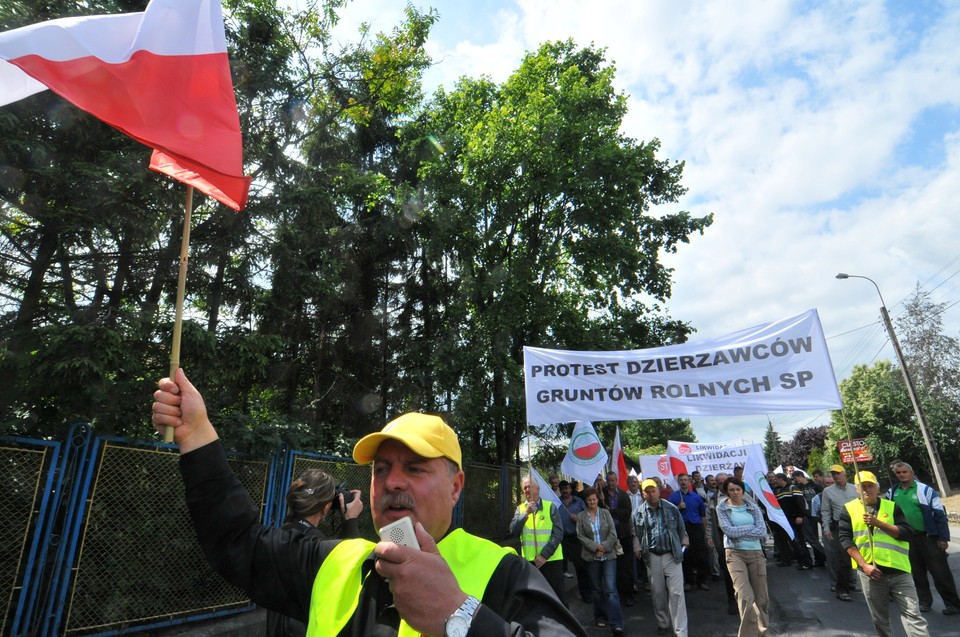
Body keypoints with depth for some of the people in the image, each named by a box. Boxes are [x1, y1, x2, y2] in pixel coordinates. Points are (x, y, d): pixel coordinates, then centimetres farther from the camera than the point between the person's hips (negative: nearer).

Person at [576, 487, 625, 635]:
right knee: (597, 589, 10)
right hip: (591, 556, 1)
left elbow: (613, 534, -1)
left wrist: (604, 548, -12)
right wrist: (595, 547, -13)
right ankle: (600, 618, 26)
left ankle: (616, 623, -6)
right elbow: (581, 536, -3)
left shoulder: (605, 513, 2)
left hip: (609, 555, -1)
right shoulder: (581, 516, 1)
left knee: (610, 588, -8)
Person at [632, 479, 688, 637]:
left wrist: (682, 547, 3)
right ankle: (662, 623, 33)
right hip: (652, 557, 2)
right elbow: (636, 533, 11)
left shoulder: (671, 508, -2)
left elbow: (681, 529, 5)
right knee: (657, 592, 13)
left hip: (672, 555, -2)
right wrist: (637, 548, 3)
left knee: (676, 593, -3)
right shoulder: (639, 512, 0)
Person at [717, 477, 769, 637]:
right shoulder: (722, 508, -1)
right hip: (735, 553, -3)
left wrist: (739, 532, -10)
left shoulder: (753, 507, 4)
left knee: (761, 597, 12)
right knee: (746, 597, -14)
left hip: (756, 552, 3)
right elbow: (729, 531, -13)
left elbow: (763, 532, -5)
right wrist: (752, 528, -7)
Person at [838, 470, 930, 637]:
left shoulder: (892, 506, 5)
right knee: (880, 619, 12)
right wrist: (864, 565, -12)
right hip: (870, 572, 0)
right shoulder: (849, 509, 1)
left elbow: (906, 534, -4)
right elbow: (845, 539, -4)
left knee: (913, 615, -1)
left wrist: (878, 523, -15)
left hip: (898, 570, 0)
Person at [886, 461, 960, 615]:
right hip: (907, 539, 4)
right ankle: (924, 600, 26)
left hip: (929, 537, -4)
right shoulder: (892, 493, 4)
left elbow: (940, 514, -8)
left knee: (940, 572, 0)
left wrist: (943, 537, -11)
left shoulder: (925, 490, -9)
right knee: (917, 573, 13)